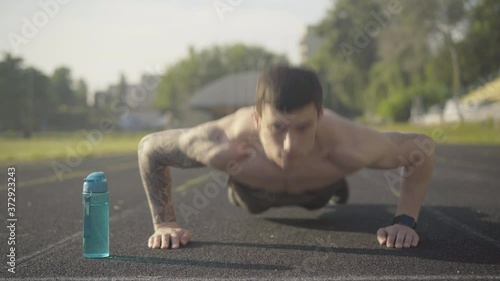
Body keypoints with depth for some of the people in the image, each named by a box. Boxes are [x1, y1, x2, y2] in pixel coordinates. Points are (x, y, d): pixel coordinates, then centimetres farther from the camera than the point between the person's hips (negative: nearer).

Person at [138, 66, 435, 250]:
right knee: (248, 204, 39)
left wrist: (406, 221, -35)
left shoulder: (350, 146, -50)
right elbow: (149, 148, -29)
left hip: (317, 189, 1)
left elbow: (424, 148, -29)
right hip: (255, 192, 0)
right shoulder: (222, 145, -50)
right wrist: (165, 223, -30)